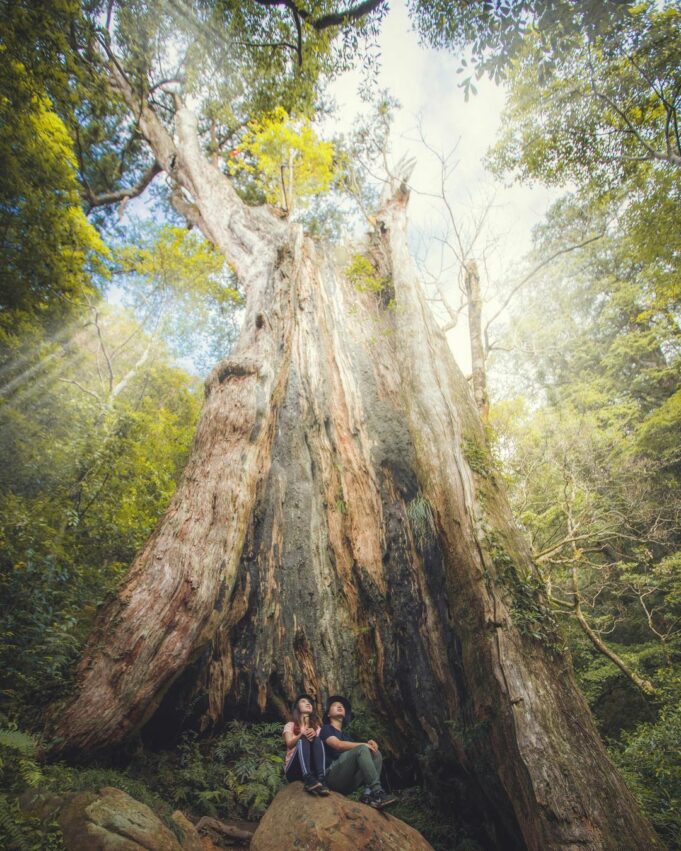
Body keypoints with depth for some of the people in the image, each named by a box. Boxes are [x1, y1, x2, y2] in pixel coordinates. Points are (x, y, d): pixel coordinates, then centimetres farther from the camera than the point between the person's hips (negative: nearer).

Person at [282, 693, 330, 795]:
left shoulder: (316, 726, 22)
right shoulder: (290, 725, 14)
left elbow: (320, 742, 2)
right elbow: (289, 744, -6)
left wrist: (314, 734, -21)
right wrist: (302, 734, -27)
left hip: (312, 768, 2)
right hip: (293, 769, -2)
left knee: (317, 740, -23)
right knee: (303, 740, -28)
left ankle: (320, 779, -44)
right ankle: (309, 780, -52)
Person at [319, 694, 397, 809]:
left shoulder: (347, 735, 31)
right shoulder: (326, 728, 10)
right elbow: (338, 745, -11)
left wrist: (369, 744, -9)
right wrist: (364, 744, -12)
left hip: (349, 781, 7)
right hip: (333, 776, -7)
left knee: (376, 754, -6)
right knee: (361, 749, -25)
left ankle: (368, 794, -25)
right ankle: (377, 792, -34)